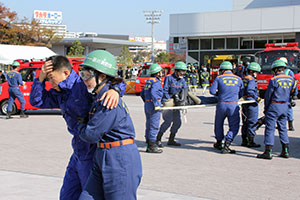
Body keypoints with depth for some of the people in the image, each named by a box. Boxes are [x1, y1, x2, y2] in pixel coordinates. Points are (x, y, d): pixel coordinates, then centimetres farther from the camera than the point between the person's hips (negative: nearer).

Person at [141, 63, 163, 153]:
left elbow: (142, 94, 20)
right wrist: (156, 104, -24)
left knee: (149, 125, 13)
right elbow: (153, 93, -27)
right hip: (154, 106, -9)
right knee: (154, 126, -5)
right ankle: (152, 146, -4)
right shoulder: (156, 82, -12)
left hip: (147, 105, 9)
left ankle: (148, 146, 18)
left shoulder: (148, 82, 15)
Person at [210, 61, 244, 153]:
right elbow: (241, 94, 11)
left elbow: (212, 91, -5)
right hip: (233, 106, 0)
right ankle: (226, 145, -8)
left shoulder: (219, 78, 2)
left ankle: (219, 143, 36)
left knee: (218, 124, 21)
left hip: (221, 105, 1)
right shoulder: (238, 79, 8)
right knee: (234, 127, 6)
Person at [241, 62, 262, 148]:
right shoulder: (251, 80, -14)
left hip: (244, 103, 9)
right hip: (251, 103, -9)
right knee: (252, 122, -2)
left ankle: (244, 141, 19)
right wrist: (257, 98, -25)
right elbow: (249, 91, -26)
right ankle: (251, 141, 0)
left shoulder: (243, 79, 13)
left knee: (245, 122, 14)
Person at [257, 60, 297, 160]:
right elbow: (295, 93, 15)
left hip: (274, 106, -6)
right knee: (283, 128, 15)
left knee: (270, 128, -3)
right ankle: (285, 151, 16)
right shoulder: (291, 79, 5)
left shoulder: (273, 80, -12)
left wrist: (266, 108, 4)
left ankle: (268, 152, -5)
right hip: (285, 106, 6)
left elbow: (268, 95, -7)